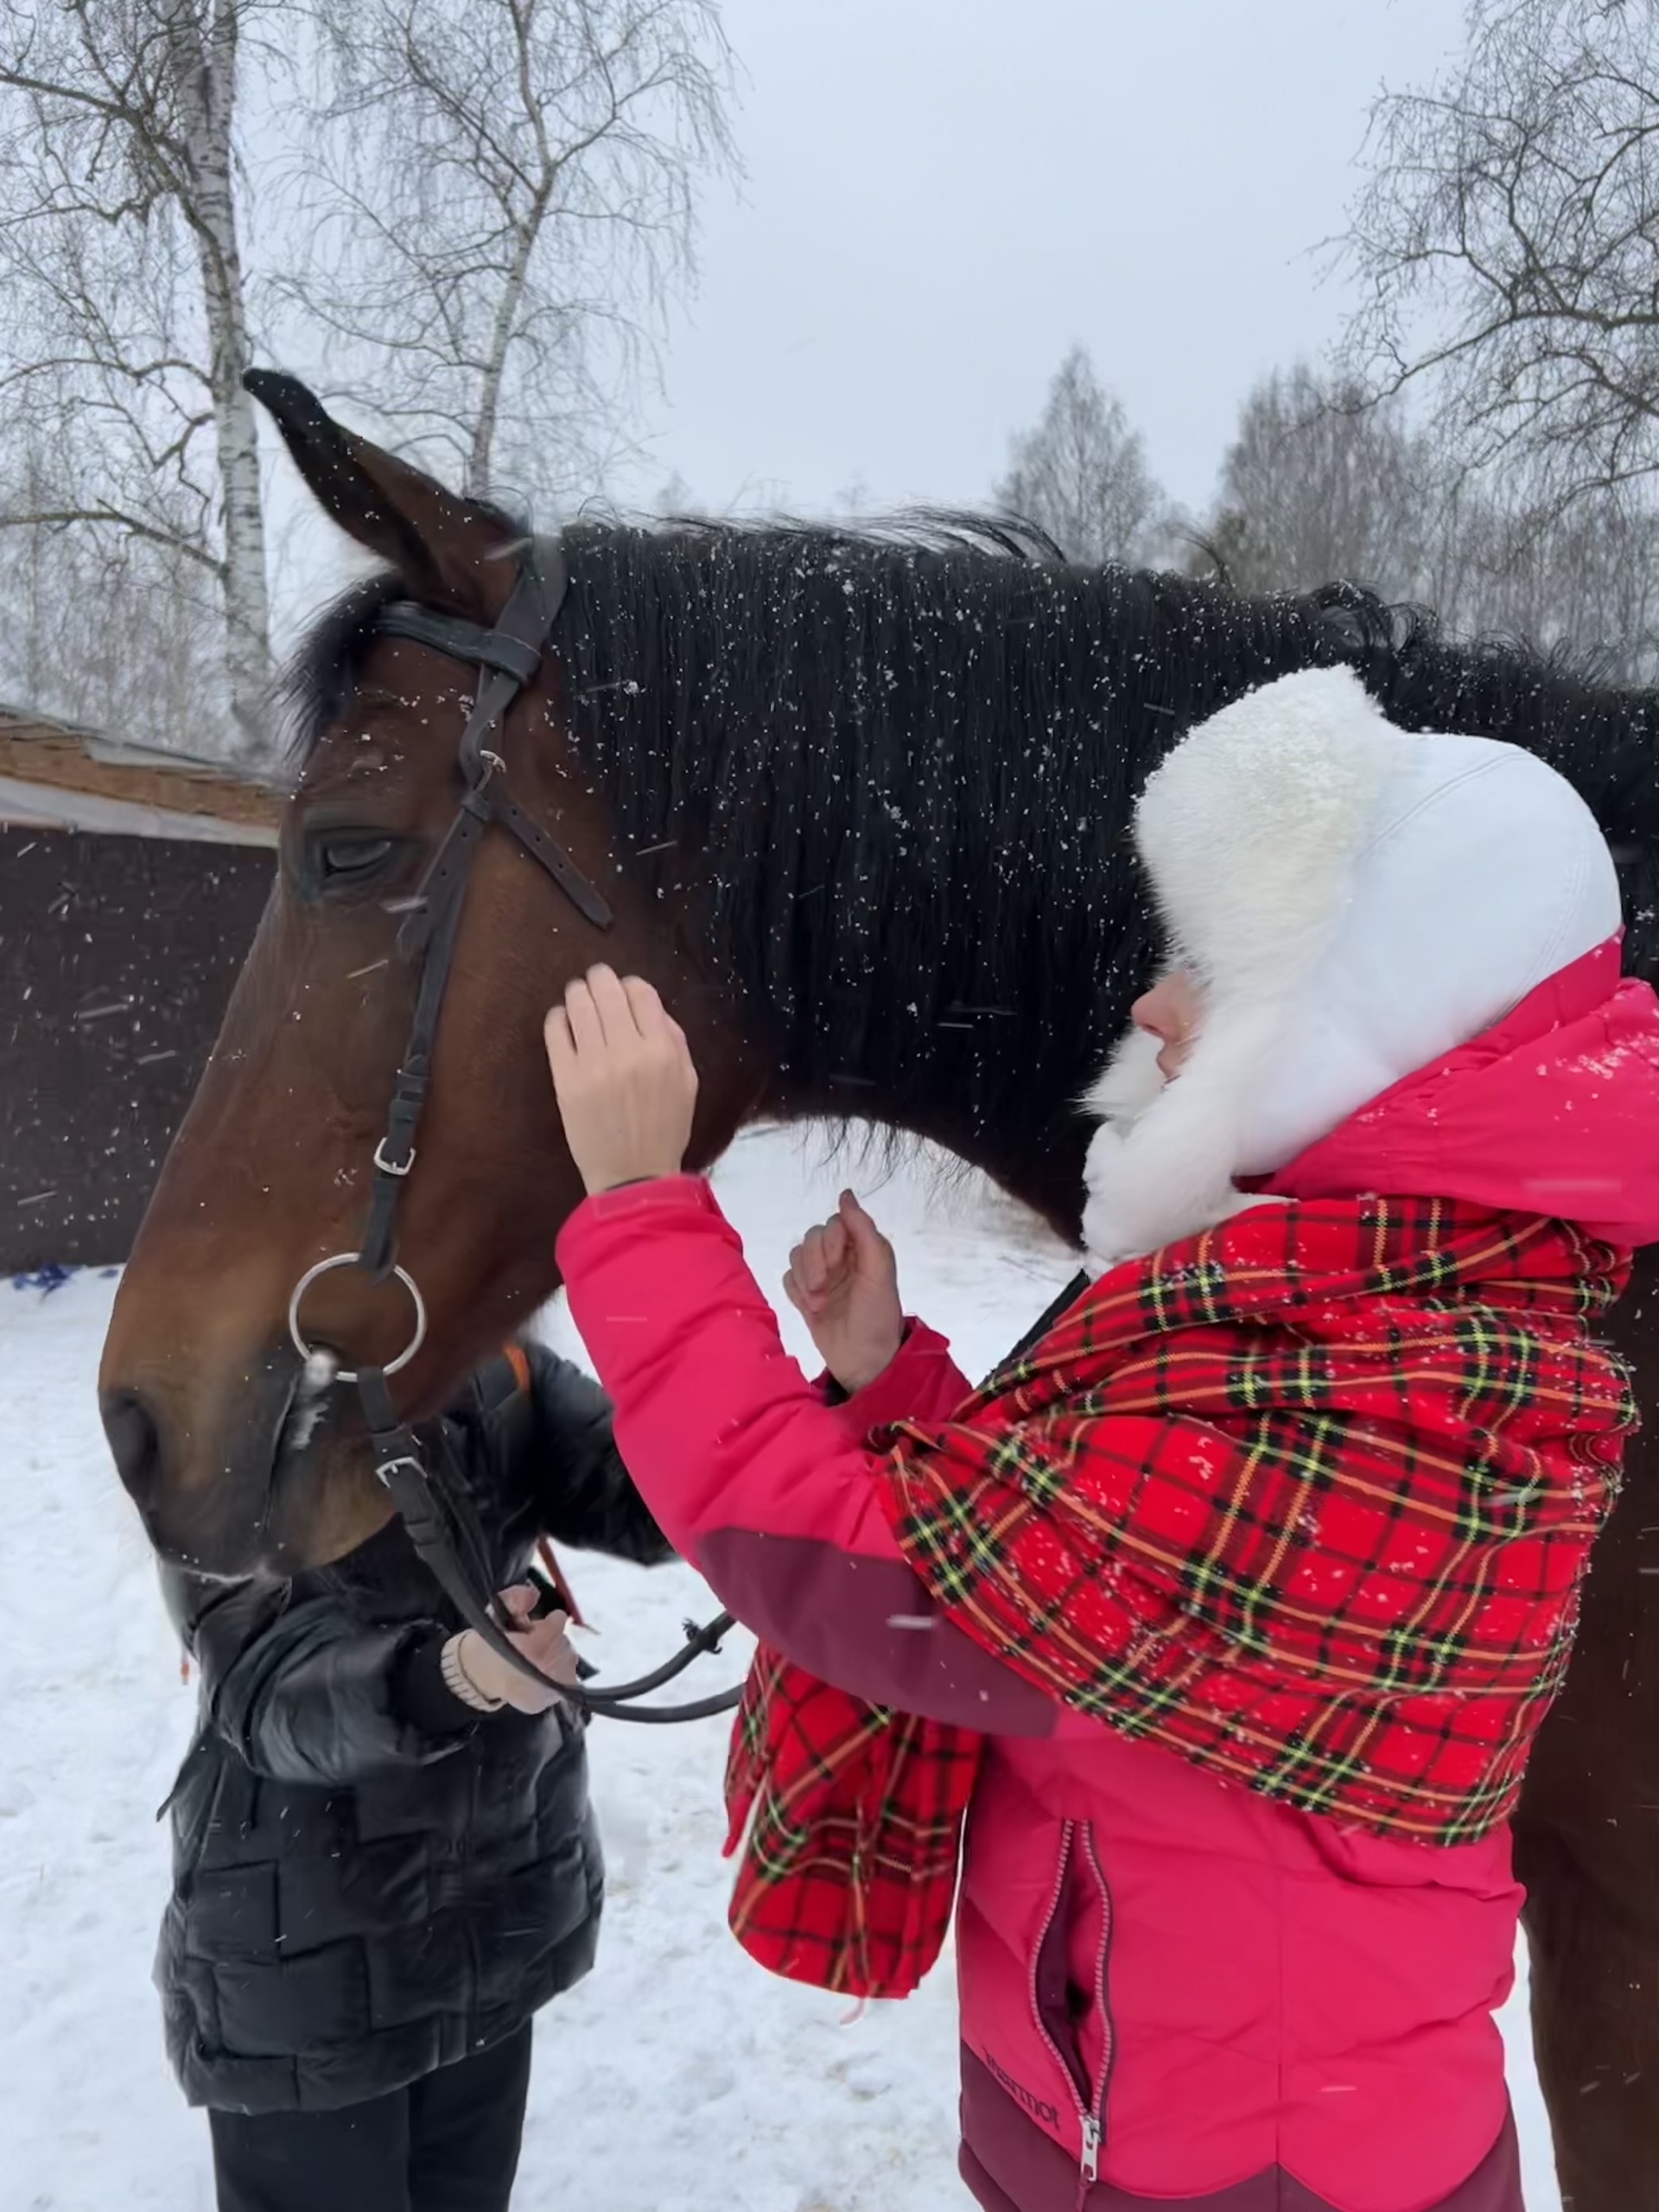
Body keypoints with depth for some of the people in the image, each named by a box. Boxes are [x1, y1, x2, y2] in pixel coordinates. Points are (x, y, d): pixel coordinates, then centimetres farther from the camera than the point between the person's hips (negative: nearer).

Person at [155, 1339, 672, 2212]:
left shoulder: (500, 1380, -9)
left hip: (506, 1905, 5)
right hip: (307, 1945, -4)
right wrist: (455, 1676, -51)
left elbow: (649, 1493, -23)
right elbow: (266, 1679, -30)